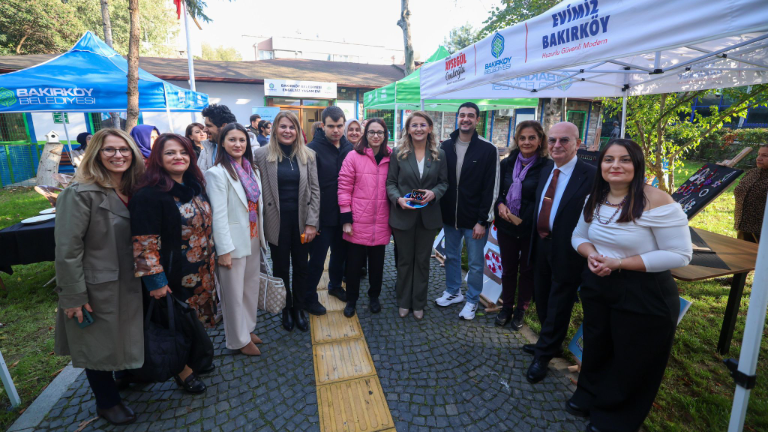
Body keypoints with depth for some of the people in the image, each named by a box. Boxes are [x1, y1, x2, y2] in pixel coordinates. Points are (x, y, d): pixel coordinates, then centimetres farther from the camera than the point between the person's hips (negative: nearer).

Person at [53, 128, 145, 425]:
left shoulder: (133, 190, 3)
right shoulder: (81, 193, -19)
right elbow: (67, 248, -19)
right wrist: (73, 297, -18)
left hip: (129, 284, 6)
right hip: (98, 288, -6)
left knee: (125, 337, 23)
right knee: (100, 345, 13)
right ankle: (107, 402, 34)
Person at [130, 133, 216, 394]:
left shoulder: (195, 187, 4)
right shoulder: (149, 195, -19)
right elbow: (144, 243, -20)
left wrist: (210, 262, 15)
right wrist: (155, 281, -20)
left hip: (201, 273, 7)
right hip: (174, 276, -7)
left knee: (196, 319, 20)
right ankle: (183, 371, 32)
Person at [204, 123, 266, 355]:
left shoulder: (252, 170, 7)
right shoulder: (217, 173, -12)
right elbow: (219, 215, -16)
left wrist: (261, 236, 9)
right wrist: (224, 250, -17)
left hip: (254, 240, 6)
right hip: (234, 243, -6)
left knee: (251, 287, 17)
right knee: (234, 293, 9)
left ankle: (248, 328, 36)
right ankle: (239, 339, 26)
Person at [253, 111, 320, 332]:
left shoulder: (308, 155, 0)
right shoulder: (262, 154, -5)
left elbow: (314, 190, -1)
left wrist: (312, 222, -6)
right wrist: (260, 223, -7)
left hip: (301, 220, 1)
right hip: (277, 221, -1)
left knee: (301, 267, 12)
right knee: (281, 268, 13)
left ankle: (299, 308, 32)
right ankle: (286, 309, 33)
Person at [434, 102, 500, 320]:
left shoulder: (488, 149, -8)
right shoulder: (445, 146, 4)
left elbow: (491, 188, -10)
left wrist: (482, 221, -13)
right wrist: (439, 212, 4)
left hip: (474, 219, -4)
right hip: (449, 216, 4)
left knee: (475, 263, 8)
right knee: (451, 257, 18)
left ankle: (472, 300, 27)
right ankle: (453, 292, 38)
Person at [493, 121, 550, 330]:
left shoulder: (547, 167, -11)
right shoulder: (507, 163, 3)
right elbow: (498, 191, 10)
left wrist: (525, 218, -17)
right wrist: (500, 205, -10)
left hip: (531, 229, -3)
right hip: (506, 226, 4)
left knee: (527, 270, 13)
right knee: (508, 268, 14)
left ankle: (520, 310, 29)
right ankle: (506, 307, 31)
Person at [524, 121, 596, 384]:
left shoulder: (590, 175, -16)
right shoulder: (546, 171, 8)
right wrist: (536, 236, 5)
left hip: (566, 252, -7)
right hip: (542, 245, 7)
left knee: (558, 306, 9)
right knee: (542, 300, 20)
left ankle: (544, 355, 27)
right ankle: (549, 344, 42)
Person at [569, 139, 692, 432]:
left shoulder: (656, 202, -21)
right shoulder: (594, 199, 0)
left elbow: (680, 255, -20)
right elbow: (579, 236, 11)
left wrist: (619, 263, -24)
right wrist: (591, 254, -13)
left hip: (644, 294, -5)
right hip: (597, 284, 6)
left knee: (632, 361, 15)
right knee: (596, 347, 23)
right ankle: (590, 397, 49)